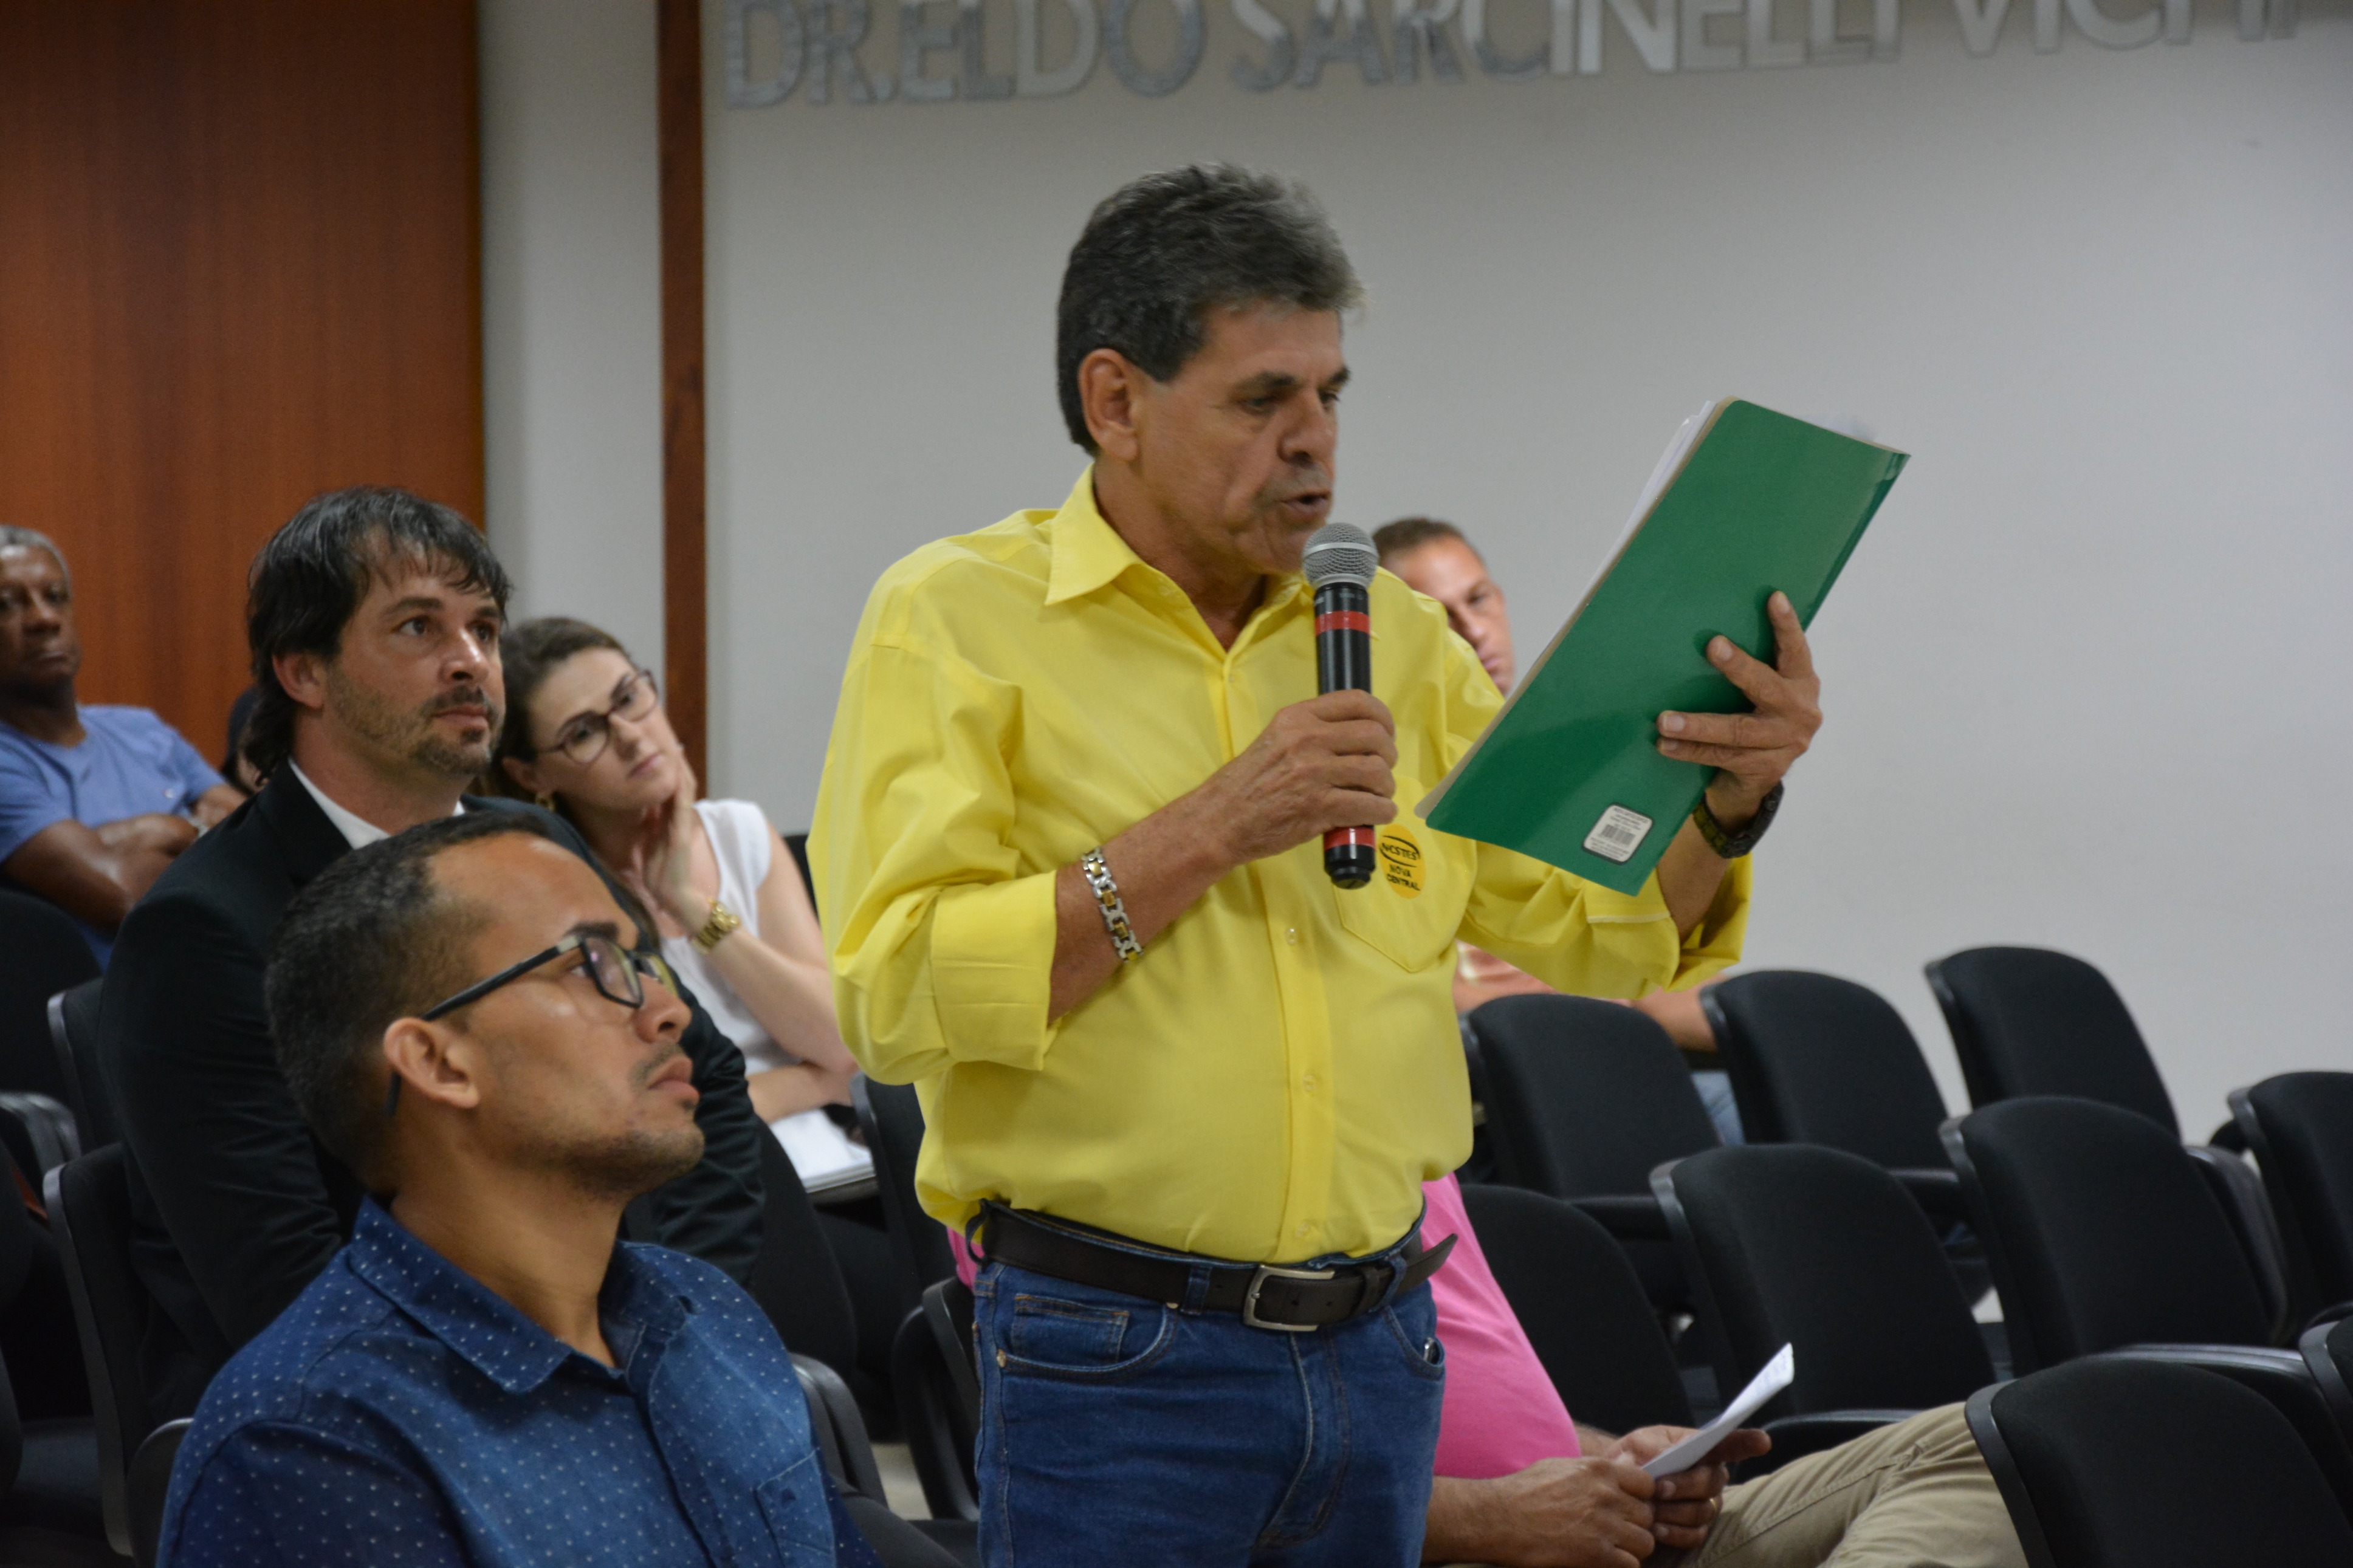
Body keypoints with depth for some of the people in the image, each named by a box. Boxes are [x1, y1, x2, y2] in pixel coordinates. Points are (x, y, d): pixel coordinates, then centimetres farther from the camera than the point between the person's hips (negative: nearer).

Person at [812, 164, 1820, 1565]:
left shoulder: (1396, 636, 11)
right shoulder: (957, 621, -5)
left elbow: (1600, 930, 12)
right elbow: (899, 994, -16)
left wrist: (1730, 802, -8)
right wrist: (1213, 832, -19)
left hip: (1379, 1339, 5)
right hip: (1114, 1352, -5)